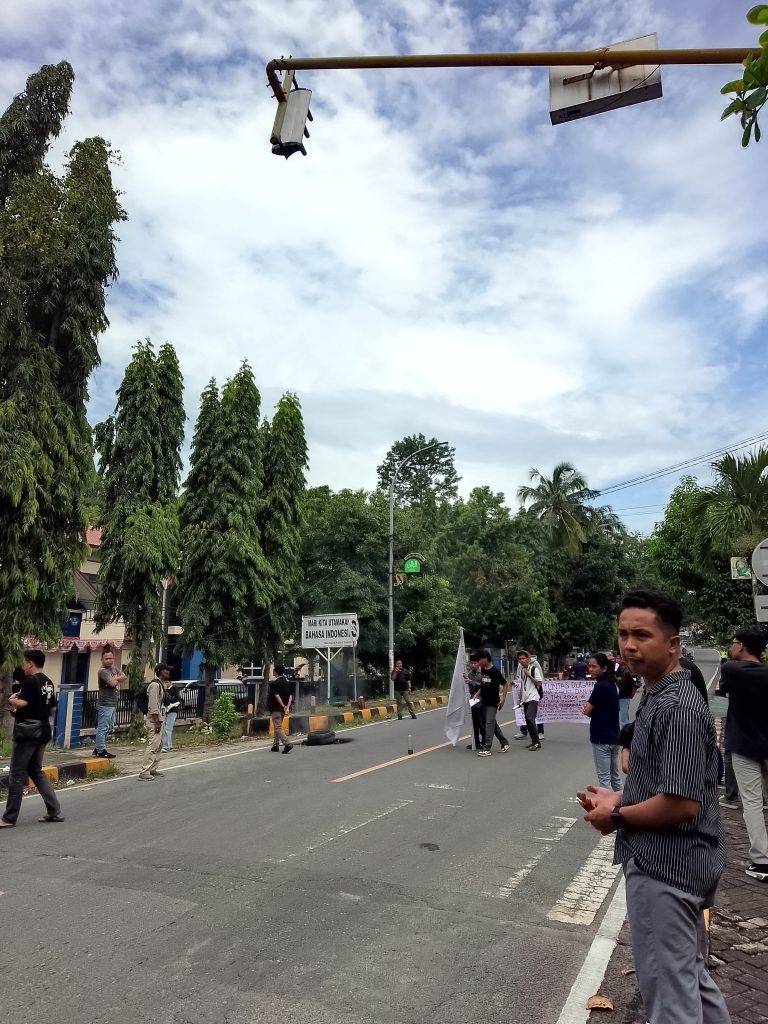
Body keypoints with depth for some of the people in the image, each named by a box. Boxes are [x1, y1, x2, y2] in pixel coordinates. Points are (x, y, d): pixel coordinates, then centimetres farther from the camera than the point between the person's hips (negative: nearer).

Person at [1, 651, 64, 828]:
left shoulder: (29, 681, -14)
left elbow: (21, 703, -24)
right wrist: (19, 709, 14)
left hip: (27, 732, -8)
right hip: (42, 731, 8)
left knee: (17, 775, 1)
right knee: (36, 771, 17)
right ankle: (54, 811, 14)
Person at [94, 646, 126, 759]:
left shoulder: (114, 668, 14)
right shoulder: (103, 671, -14)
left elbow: (124, 677, 6)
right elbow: (113, 683, -24)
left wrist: (115, 678, -11)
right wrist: (117, 679, -3)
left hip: (113, 704, 10)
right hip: (105, 704, -10)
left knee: (109, 727, 17)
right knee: (103, 728, -4)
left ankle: (98, 748, 25)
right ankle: (101, 751, 2)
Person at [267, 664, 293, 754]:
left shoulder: (274, 683, -13)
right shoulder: (288, 682, 9)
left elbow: (276, 695, -21)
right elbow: (291, 695, 2)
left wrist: (283, 705, -20)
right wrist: (287, 707, -4)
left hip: (275, 708, -7)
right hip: (283, 709, 7)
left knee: (278, 727, -7)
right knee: (278, 726, 19)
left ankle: (287, 744, -20)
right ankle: (275, 745, 23)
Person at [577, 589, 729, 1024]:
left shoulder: (676, 707, -24)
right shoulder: (661, 697, 7)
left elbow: (680, 803, -27)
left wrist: (616, 816, -14)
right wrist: (621, 798, 4)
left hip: (665, 866, -10)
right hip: (679, 862, 10)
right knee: (691, 975, 25)